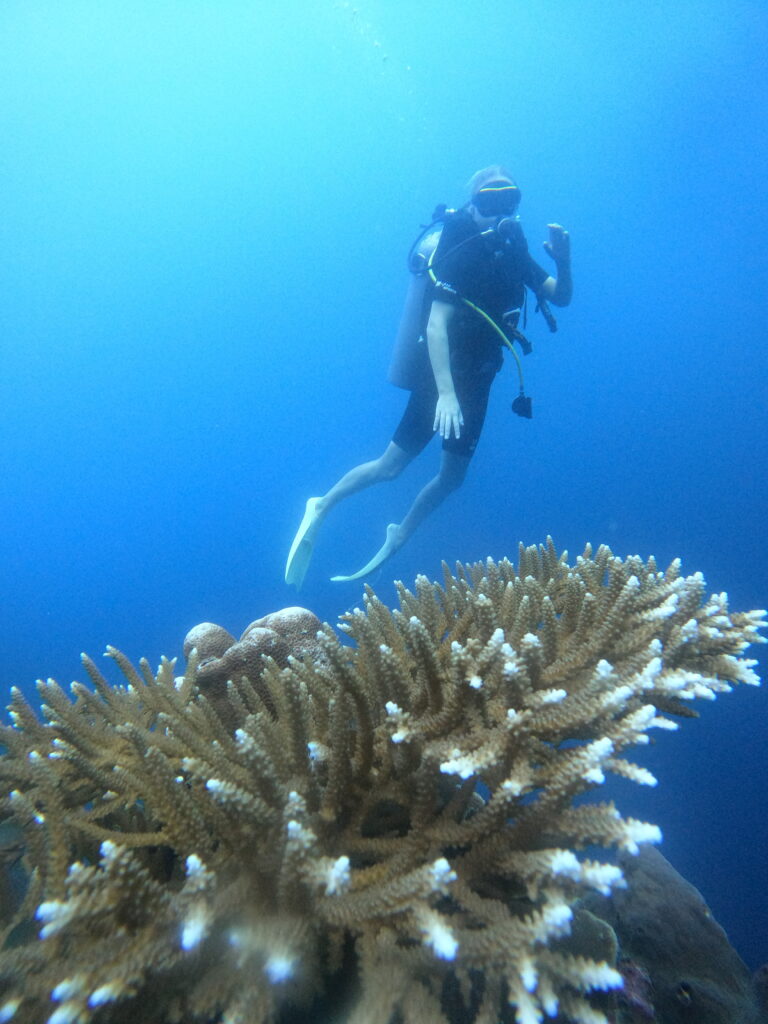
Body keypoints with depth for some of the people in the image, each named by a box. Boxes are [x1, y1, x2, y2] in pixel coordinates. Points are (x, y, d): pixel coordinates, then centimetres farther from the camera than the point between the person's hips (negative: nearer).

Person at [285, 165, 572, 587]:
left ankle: (396, 540, 29)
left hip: (476, 380, 7)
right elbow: (436, 326, -29)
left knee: (452, 476, 11)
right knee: (390, 466, -7)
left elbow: (560, 297, 6)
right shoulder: (459, 253, -18)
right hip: (442, 374, -7)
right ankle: (321, 507, 16)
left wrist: (563, 261, -15)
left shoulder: (512, 250, 2)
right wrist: (445, 392, -40)